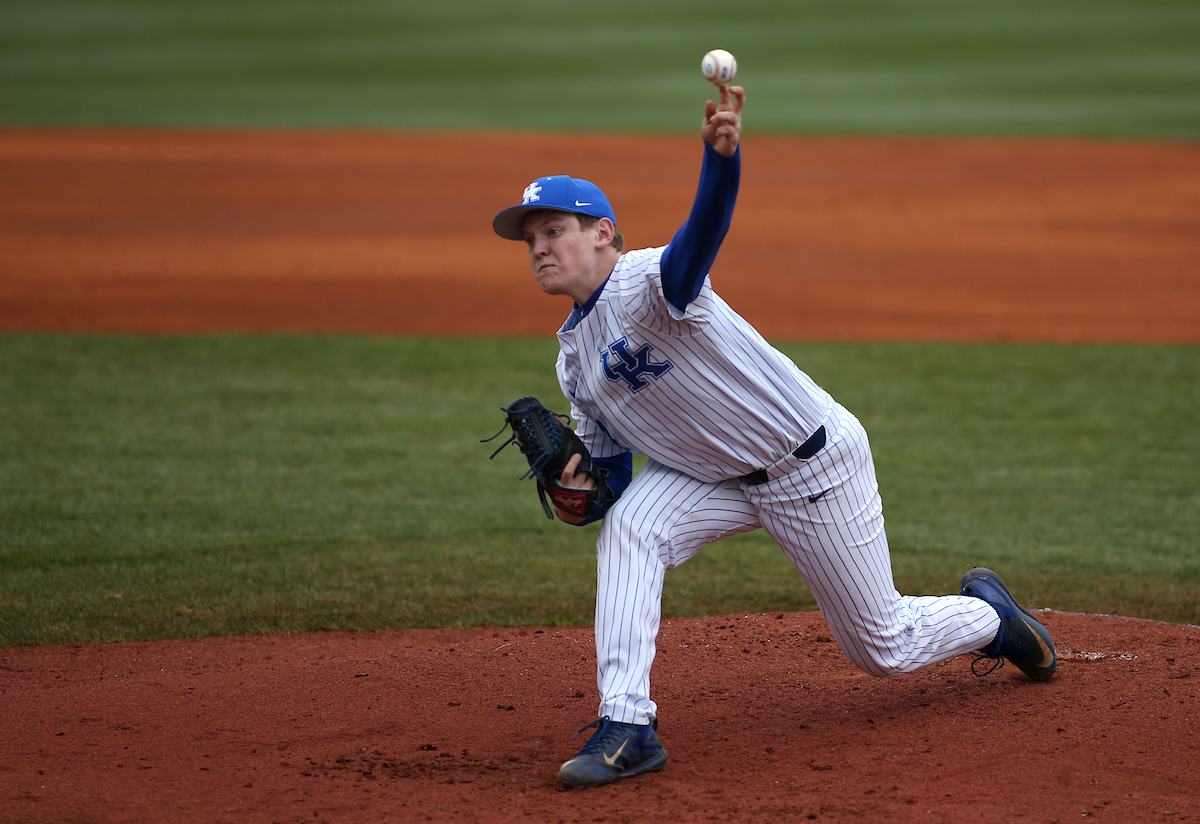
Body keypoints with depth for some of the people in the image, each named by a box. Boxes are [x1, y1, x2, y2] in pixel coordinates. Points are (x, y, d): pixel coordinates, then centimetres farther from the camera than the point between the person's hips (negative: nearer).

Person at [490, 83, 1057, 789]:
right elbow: (613, 472, 7)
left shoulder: (644, 283, -25)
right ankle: (629, 727, -24)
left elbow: (702, 233, -48)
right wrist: (581, 486, -17)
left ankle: (990, 612, 38)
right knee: (628, 526, -23)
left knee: (884, 646, 5)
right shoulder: (575, 359, 2)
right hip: (717, 478, 7)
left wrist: (722, 155, -69)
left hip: (815, 462, -7)